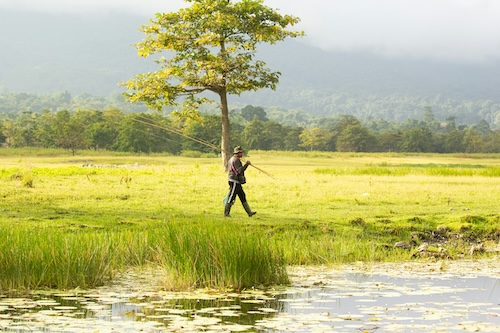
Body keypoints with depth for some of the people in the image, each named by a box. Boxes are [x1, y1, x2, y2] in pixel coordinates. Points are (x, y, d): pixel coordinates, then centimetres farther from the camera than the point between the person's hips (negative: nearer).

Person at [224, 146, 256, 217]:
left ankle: (249, 212, 11)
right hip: (235, 181, -11)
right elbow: (239, 171, -25)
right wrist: (246, 164, -23)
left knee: (243, 197, 10)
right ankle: (226, 213, 2)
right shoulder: (236, 160, -15)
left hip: (236, 182, 11)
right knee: (231, 198, -5)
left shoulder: (231, 159, 18)